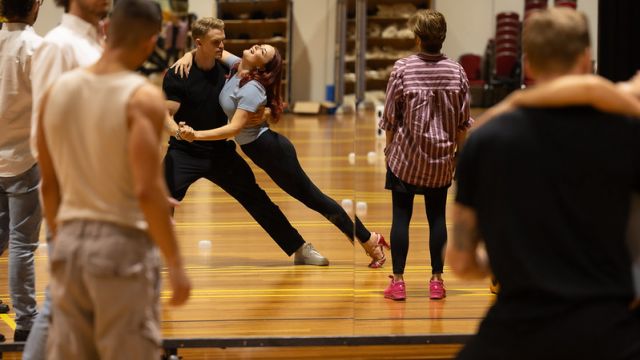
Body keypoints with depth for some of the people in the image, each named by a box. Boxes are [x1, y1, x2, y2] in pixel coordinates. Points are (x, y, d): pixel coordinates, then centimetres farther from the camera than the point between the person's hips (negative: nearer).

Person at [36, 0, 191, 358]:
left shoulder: (58, 91, 5)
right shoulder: (142, 98, -13)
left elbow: (49, 185, 11)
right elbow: (147, 190, -21)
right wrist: (176, 264, -14)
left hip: (70, 243, 6)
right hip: (124, 245, -6)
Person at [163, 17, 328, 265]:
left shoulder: (226, 70, 0)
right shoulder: (177, 75, -13)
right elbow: (167, 114, -17)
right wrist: (176, 130, -39)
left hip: (221, 152, 3)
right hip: (184, 153, -3)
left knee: (256, 199, 4)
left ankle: (300, 249, 10)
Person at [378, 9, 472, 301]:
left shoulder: (402, 69, -11)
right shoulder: (457, 72, -4)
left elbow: (390, 116, -4)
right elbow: (463, 121, 1)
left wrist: (389, 146, 10)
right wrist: (459, 151, 14)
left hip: (405, 156, -2)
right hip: (441, 159, 2)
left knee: (401, 216, 4)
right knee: (437, 217, 10)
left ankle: (398, 282, 4)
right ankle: (436, 281, 12)